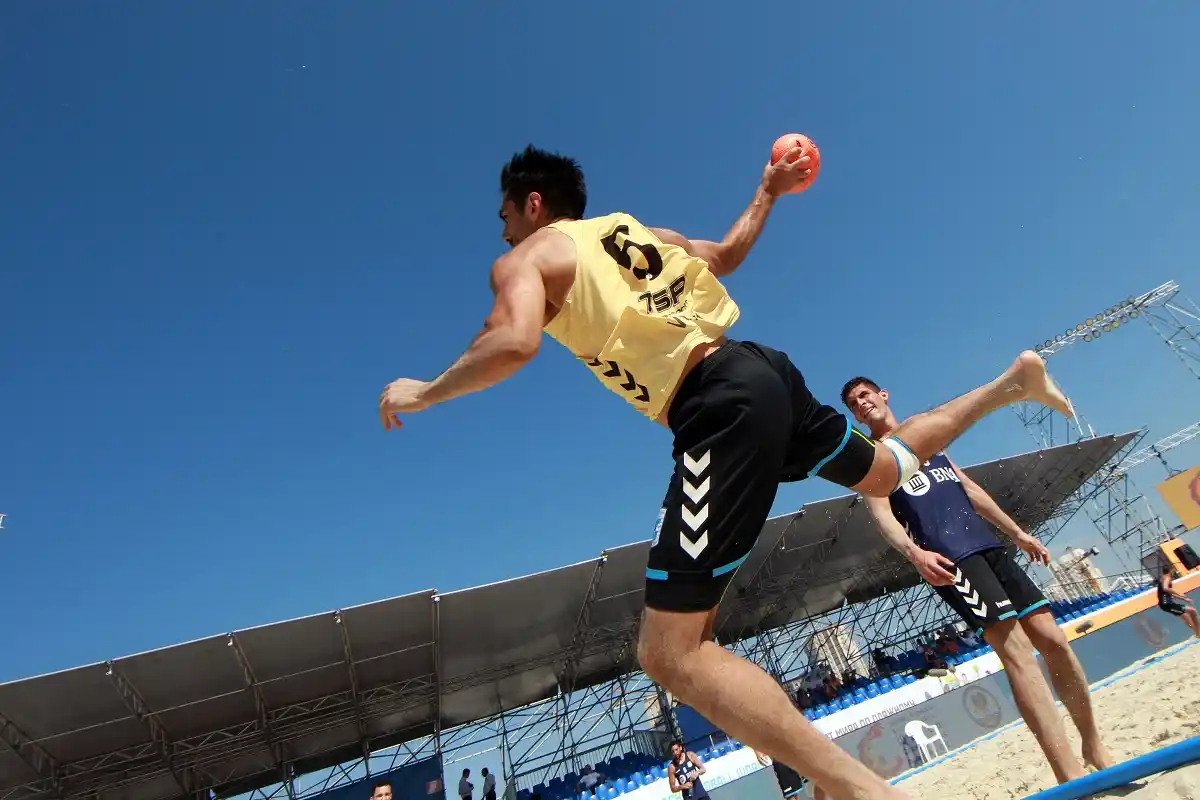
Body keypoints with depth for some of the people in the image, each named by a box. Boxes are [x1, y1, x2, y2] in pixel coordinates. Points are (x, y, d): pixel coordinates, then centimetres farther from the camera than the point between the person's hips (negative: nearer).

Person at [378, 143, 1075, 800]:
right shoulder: (631, 227, 24)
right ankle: (1011, 383, 42)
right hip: (761, 370, 9)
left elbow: (513, 345, -17)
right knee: (882, 472, 37)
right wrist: (768, 194, 48)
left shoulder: (524, 259, 4)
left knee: (671, 653, -7)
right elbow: (727, 255, 32)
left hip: (723, 406, -9)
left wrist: (423, 393, 0)